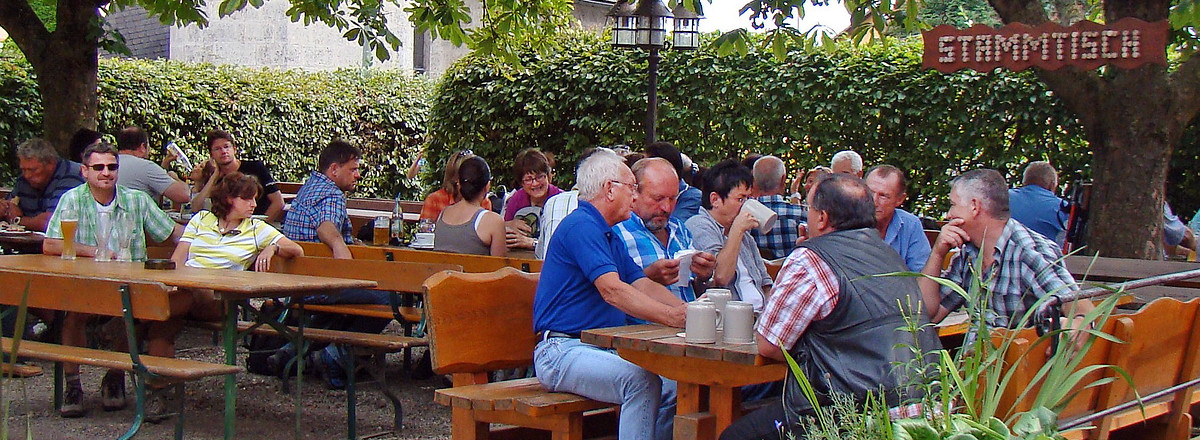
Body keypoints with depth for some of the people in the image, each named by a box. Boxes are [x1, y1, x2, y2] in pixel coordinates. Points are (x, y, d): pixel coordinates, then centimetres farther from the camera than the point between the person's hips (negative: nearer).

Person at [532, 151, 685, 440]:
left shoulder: (610, 237, 22)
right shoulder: (580, 226, -12)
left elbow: (643, 285, 14)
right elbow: (612, 291, -23)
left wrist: (687, 310, -3)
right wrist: (673, 317, -29)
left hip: (603, 348, 10)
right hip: (563, 350, -10)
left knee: (673, 386, -8)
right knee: (641, 380, -30)